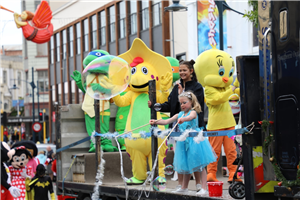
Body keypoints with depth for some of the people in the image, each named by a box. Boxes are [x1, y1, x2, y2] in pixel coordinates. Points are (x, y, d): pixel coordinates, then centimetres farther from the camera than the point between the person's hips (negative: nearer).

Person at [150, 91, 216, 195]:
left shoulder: (193, 112, -8)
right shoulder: (179, 115, 11)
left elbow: (190, 117, -33)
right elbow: (166, 121, 9)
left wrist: (183, 119, -54)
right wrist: (156, 122, -7)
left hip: (194, 141, -7)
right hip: (184, 142, 7)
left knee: (200, 165, -4)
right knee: (185, 166, 16)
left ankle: (204, 188, -4)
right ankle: (184, 187, 29)